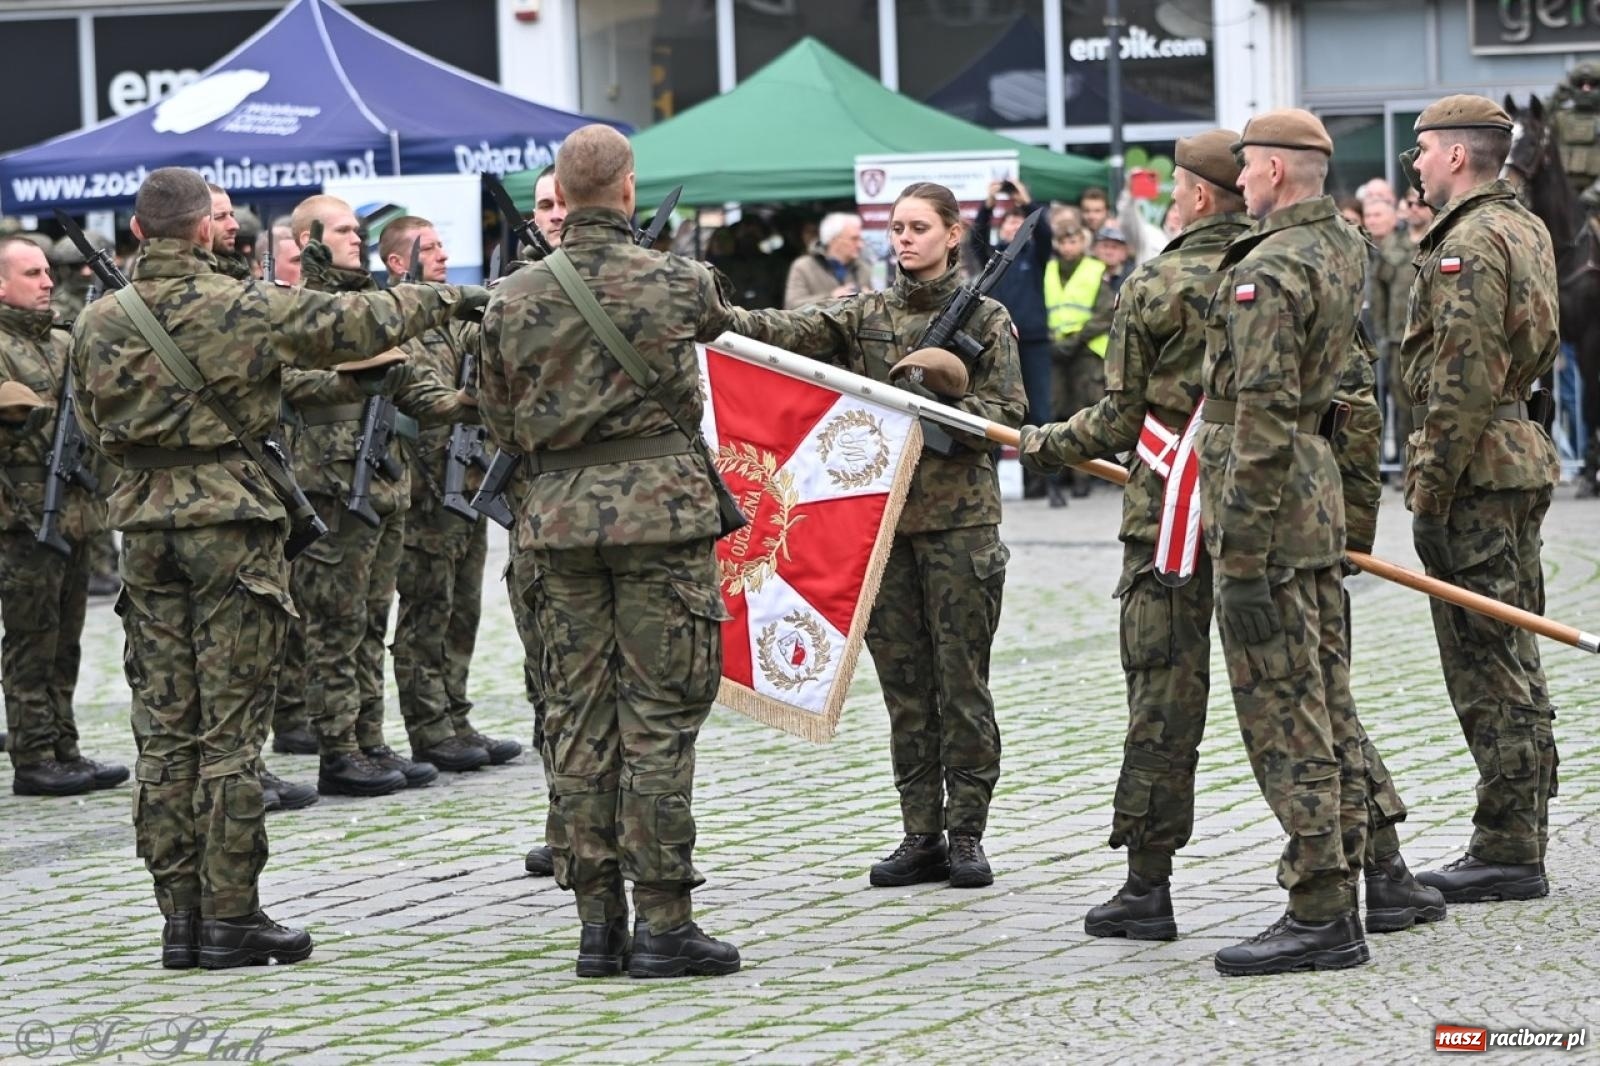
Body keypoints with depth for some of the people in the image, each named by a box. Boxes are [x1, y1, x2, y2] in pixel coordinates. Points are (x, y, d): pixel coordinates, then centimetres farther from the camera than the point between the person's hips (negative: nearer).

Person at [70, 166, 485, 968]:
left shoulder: (98, 323, 3)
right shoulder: (243, 308, -10)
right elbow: (357, 324, -3)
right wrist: (446, 299, 12)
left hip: (144, 524, 4)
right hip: (229, 518, -4)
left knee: (163, 732, 8)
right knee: (230, 730, -1)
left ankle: (180, 916, 9)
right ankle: (230, 918, 1)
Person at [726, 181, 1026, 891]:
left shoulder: (985, 320, 3)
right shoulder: (867, 315, 10)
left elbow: (1007, 413, -2)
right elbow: (794, 331, -6)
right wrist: (720, 318, -24)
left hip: (960, 519, -3)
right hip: (883, 514, 3)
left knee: (962, 679, -1)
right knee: (903, 681, 6)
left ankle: (966, 834, 5)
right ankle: (921, 836, 11)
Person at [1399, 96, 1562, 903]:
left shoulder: (1469, 244, -16)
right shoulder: (1525, 230, 15)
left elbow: (1464, 381, -22)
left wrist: (1429, 493, -18)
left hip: (1476, 470, -10)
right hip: (1521, 456, 10)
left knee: (1489, 669, -6)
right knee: (1513, 662, 14)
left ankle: (1506, 853, -3)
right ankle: (1519, 843, 20)